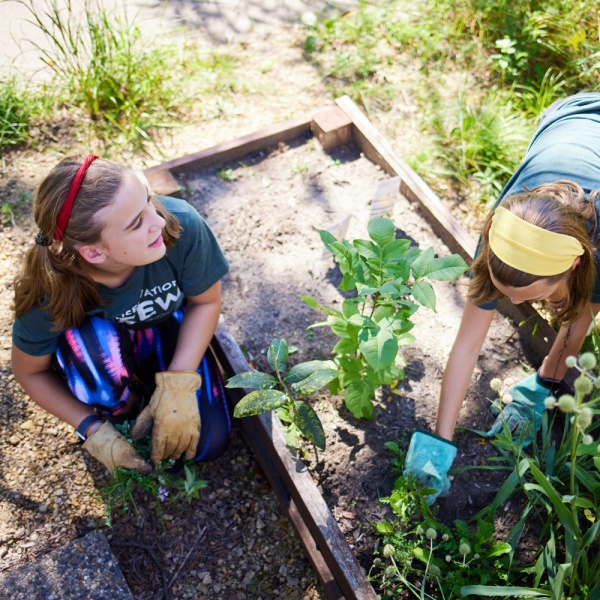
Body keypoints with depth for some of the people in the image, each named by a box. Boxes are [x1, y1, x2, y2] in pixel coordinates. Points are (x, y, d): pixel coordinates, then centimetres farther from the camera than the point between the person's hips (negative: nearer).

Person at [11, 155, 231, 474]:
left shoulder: (181, 225, -36)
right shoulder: (50, 293, -34)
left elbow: (206, 302, -17)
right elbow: (29, 372, -13)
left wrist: (178, 386, -25)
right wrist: (93, 429, -20)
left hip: (168, 329, 1)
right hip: (94, 349, -1)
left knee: (207, 443, -12)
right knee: (92, 342, -37)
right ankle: (121, 412, -2)